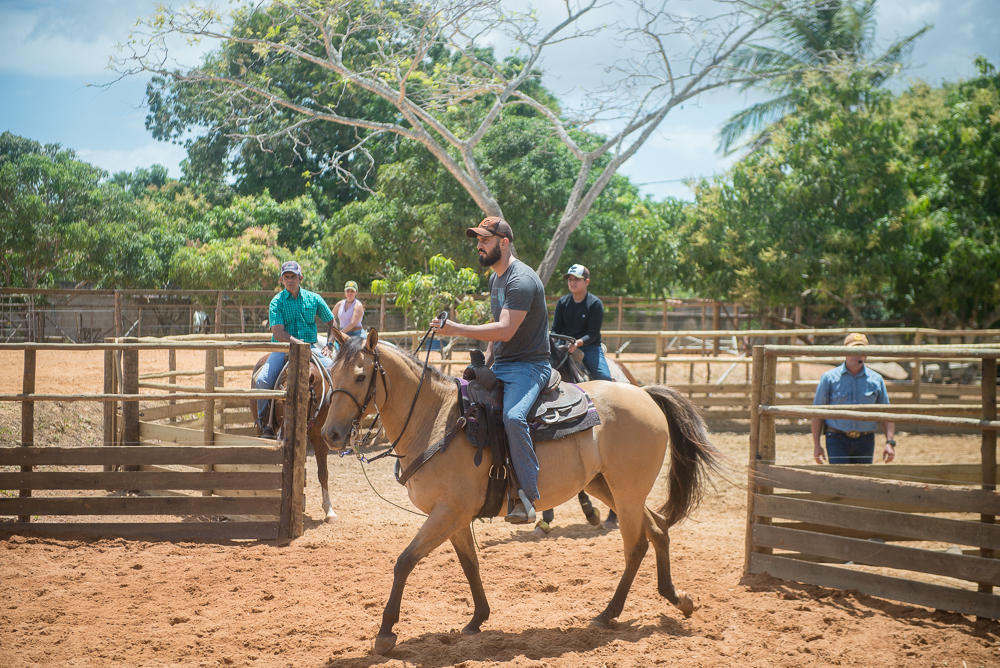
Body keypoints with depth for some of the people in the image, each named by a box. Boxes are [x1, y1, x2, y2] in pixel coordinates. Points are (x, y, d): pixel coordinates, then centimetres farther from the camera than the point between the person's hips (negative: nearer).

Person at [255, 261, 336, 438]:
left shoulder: (313, 299, 7)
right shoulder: (277, 302, -1)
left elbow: (331, 323, 16)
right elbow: (278, 333, -11)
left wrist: (329, 345, 0)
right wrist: (299, 343, -23)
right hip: (283, 349, -1)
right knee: (262, 380, -24)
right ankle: (264, 424, -8)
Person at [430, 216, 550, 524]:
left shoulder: (521, 280, -17)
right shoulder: (496, 279, 16)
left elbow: (505, 331, -26)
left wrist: (457, 329, -28)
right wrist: (484, 363, 12)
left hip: (527, 366, -10)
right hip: (499, 366, 11)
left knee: (513, 417, -34)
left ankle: (527, 497, -31)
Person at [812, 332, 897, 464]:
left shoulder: (876, 380, 8)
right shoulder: (829, 378, 3)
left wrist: (890, 442, -1)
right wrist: (816, 445, -1)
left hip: (865, 442, 2)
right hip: (837, 439, -2)